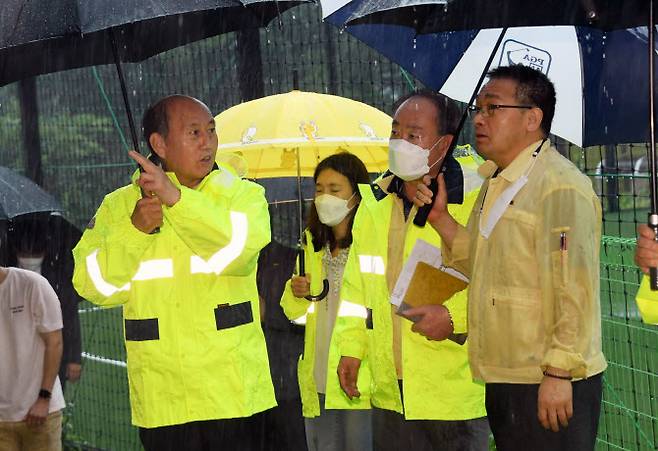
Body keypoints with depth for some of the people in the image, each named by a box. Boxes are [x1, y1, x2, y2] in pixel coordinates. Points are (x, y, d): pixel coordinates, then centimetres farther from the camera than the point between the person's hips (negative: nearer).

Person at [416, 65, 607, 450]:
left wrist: (558, 373, -23)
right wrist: (440, 218, 5)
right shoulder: (496, 183, 17)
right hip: (504, 382, 9)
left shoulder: (560, 186, -14)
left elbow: (574, 288, -20)